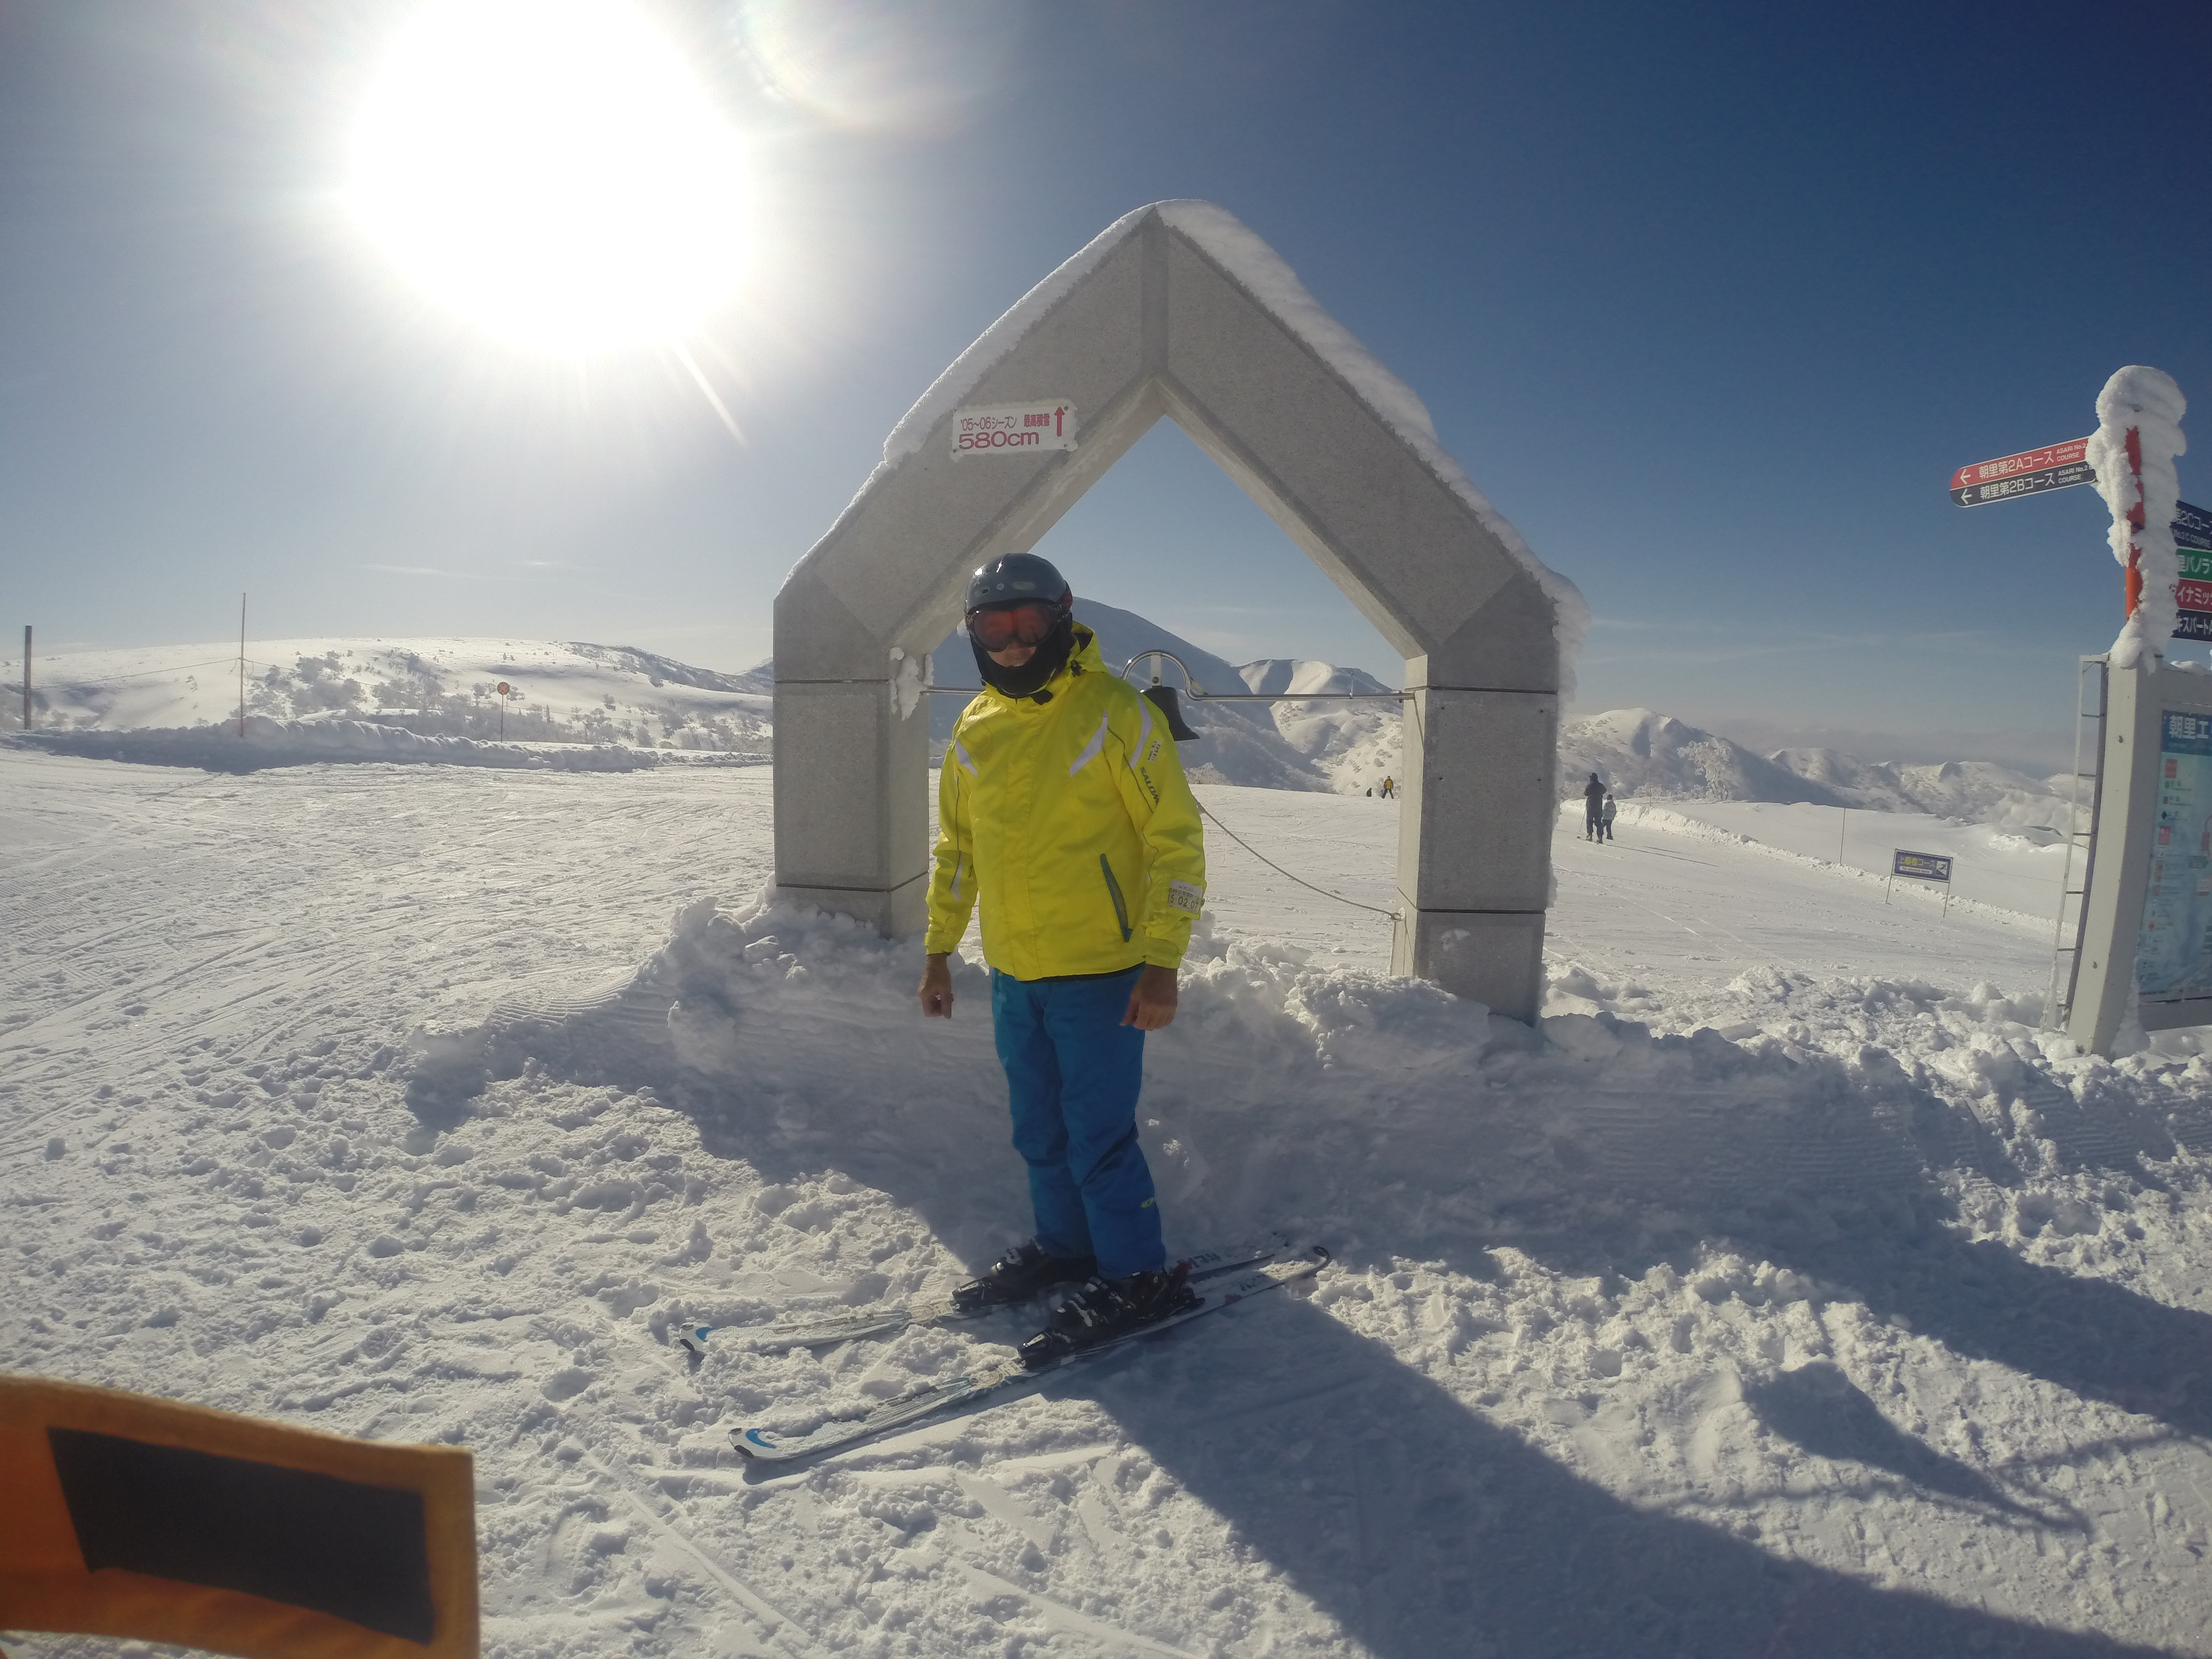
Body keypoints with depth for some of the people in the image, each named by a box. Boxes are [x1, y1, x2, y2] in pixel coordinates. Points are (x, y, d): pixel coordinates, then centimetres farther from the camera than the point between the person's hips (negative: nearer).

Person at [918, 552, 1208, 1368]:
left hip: (1098, 971, -6)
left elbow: (1176, 839, -11)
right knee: (1039, 1131, 17)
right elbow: (956, 846, 17)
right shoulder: (975, 728, 7)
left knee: (1097, 1133, -1)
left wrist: (1162, 961, -16)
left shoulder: (1115, 714, -11)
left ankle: (1135, 1276, 17)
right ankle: (1063, 1245, 35)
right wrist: (939, 947, 16)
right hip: (1012, 971, 6)